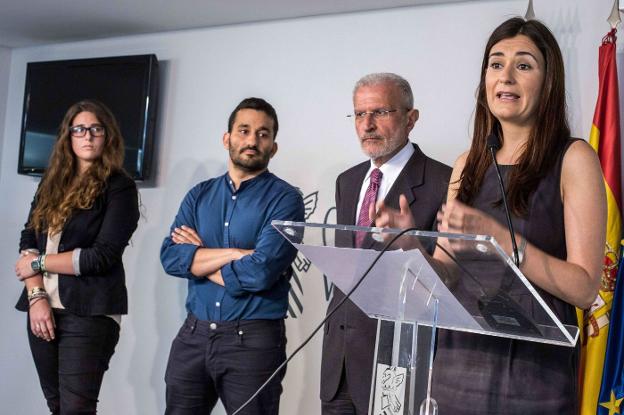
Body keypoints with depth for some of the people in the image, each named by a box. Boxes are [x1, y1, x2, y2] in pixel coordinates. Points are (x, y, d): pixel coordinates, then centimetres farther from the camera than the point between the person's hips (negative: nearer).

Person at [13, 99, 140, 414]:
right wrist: (36, 296, -9)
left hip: (89, 313, -5)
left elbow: (103, 256, -13)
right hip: (43, 308, 6)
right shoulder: (52, 183, 13)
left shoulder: (119, 187, -4)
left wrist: (38, 263, -5)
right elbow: (28, 241, 6)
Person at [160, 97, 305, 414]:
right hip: (193, 334, 5)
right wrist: (237, 253, -14)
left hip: (253, 340, -4)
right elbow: (170, 257, -5)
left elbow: (260, 273, -18)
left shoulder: (285, 199, -6)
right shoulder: (199, 195, 9)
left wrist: (198, 258, -5)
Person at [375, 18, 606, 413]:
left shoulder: (573, 158, -6)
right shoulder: (468, 165, 8)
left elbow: (585, 288, -12)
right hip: (457, 366, 5)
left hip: (532, 375, -4)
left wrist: (497, 236, -22)